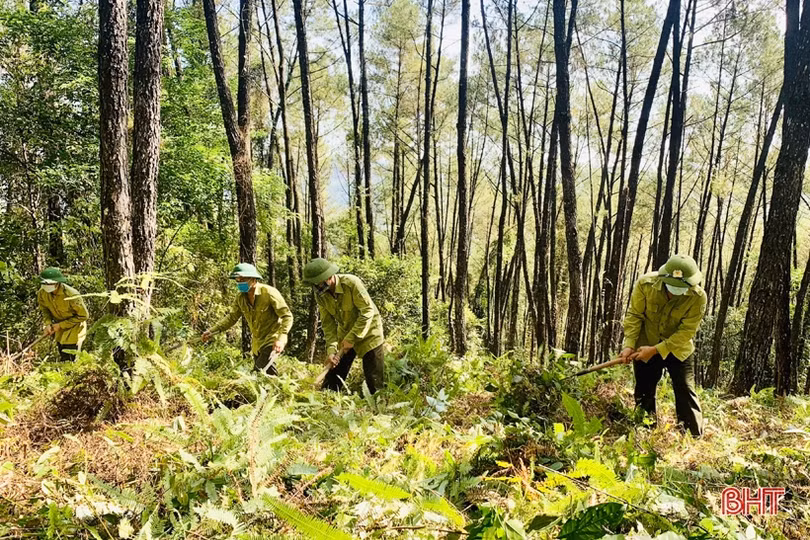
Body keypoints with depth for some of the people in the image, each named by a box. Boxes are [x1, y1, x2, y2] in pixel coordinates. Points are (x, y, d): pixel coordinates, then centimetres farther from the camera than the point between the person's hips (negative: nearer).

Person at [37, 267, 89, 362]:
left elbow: (83, 315, -23)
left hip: (75, 325, -6)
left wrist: (61, 325, -21)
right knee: (62, 355, 22)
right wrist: (48, 323, -14)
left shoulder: (71, 295, -34)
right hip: (59, 326, 6)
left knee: (68, 359, -7)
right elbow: (44, 309, 5)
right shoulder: (42, 293, -16)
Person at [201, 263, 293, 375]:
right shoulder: (241, 298, 0)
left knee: (259, 372, -21)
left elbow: (287, 316, -20)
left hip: (272, 340, -7)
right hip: (257, 343, 7)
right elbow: (232, 317, 9)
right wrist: (212, 331, -4)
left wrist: (281, 339, -32)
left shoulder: (269, 293, -19)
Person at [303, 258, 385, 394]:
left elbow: (368, 311, -24)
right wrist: (331, 349, -18)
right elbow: (328, 323, -6)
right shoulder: (320, 294, -8)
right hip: (345, 335, 5)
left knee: (375, 382, -5)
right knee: (331, 379, 6)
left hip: (368, 332, -5)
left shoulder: (352, 283, -25)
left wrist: (351, 338, -25)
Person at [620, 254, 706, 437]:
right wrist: (629, 344, -22)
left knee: (686, 392, -2)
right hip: (645, 346, 1)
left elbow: (686, 331, -23)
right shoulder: (645, 283, -22)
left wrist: (656, 350, -27)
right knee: (644, 394, 9)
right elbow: (634, 315, -13)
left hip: (678, 348, -1)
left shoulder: (698, 297, -25)